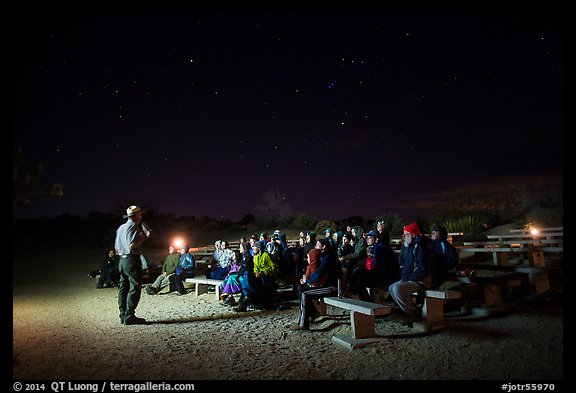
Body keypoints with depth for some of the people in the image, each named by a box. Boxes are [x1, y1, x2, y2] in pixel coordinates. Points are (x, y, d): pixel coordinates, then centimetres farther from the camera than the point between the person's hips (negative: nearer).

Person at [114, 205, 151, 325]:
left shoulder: (121, 228, 17)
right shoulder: (133, 227, -12)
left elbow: (116, 247, 21)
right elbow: (132, 245, -22)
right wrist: (144, 237, -15)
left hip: (122, 260, 10)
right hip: (132, 260, -10)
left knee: (123, 288, 10)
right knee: (135, 287, -7)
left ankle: (123, 315, 14)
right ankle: (129, 316, -8)